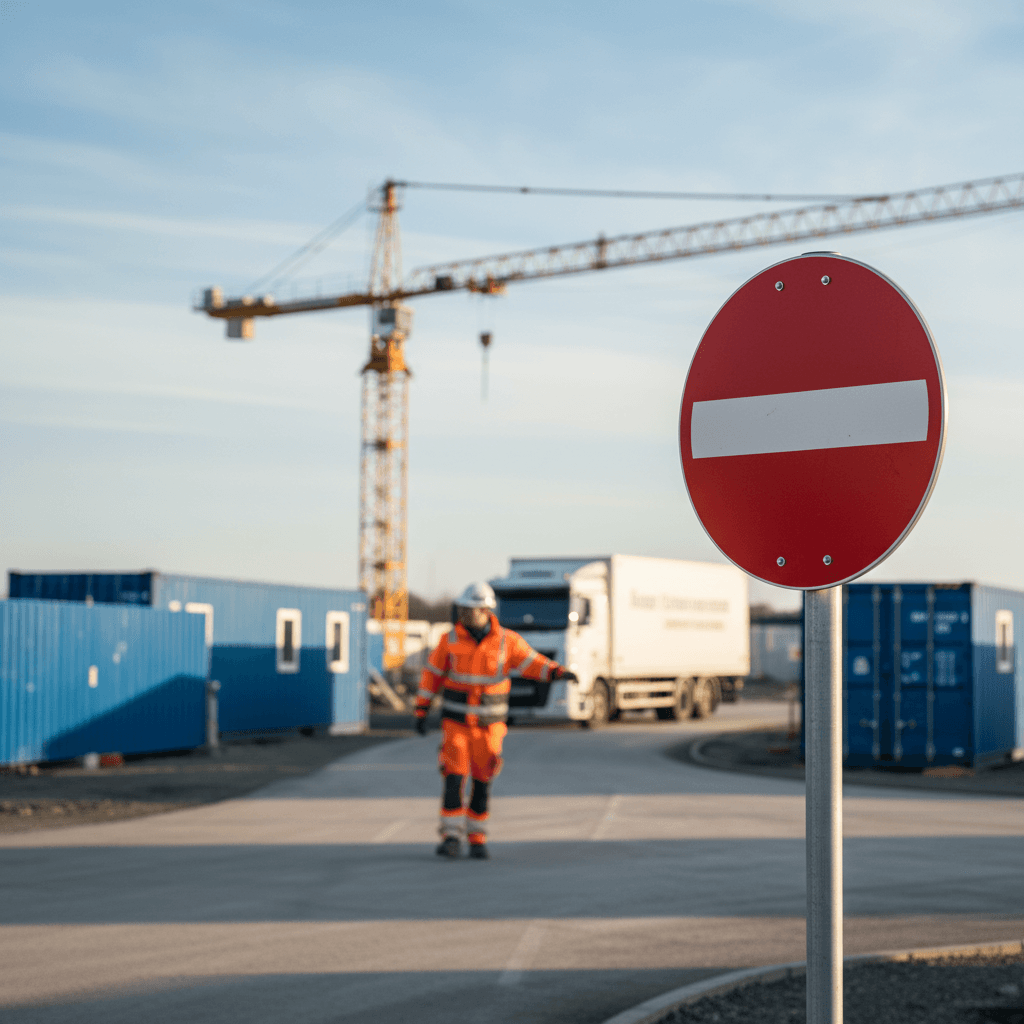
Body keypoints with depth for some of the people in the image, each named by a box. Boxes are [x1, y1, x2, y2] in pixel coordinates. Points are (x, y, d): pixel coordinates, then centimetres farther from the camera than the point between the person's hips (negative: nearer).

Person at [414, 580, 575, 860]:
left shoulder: (506, 641, -7)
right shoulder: (450, 640, -6)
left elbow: (533, 664, -9)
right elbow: (432, 675, 2)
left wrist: (558, 672, -29)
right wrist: (421, 711, 1)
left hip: (490, 725, 0)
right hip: (456, 722, 0)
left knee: (482, 782, 4)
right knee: (454, 778, -11)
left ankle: (476, 838, 18)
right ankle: (451, 838, -4)